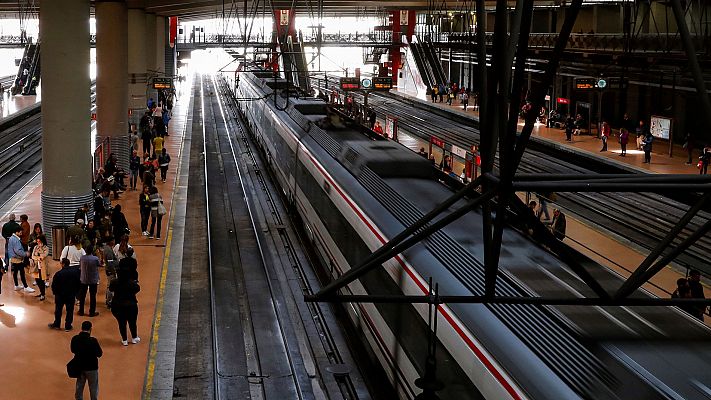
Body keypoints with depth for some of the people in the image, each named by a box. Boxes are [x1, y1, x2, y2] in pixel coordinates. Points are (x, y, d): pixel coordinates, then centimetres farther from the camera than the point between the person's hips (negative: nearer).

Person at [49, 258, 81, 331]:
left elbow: (54, 285, -11)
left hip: (60, 295, -2)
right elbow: (78, 283, 1)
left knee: (58, 310, 15)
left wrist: (55, 292, 7)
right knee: (70, 310, 10)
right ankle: (68, 326, 13)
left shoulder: (58, 274, -18)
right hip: (71, 295, 2)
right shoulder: (75, 271, -7)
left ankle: (56, 324, 27)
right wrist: (76, 292, 12)